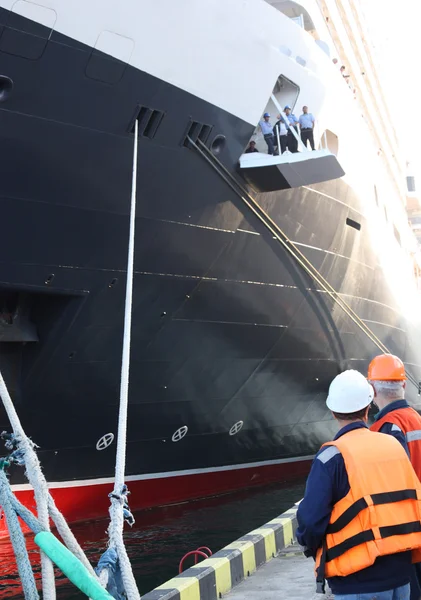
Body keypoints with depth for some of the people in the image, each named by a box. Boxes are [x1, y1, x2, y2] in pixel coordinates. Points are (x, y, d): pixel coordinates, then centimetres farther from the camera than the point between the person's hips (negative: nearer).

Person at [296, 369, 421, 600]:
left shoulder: (333, 455, -14)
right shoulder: (393, 445, 2)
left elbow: (311, 519, -18)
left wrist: (313, 548, 2)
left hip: (360, 581, -5)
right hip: (400, 571, 6)